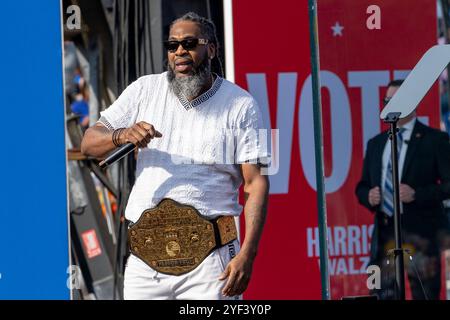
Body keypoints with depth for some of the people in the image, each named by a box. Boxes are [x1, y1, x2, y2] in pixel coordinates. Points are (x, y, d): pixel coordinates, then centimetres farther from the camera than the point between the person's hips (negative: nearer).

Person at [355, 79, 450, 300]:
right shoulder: (376, 143, 17)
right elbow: (362, 186, 22)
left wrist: (416, 194, -18)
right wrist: (369, 196, -1)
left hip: (422, 232, -5)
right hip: (384, 231, 5)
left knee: (425, 296, -4)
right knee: (381, 295, 0)